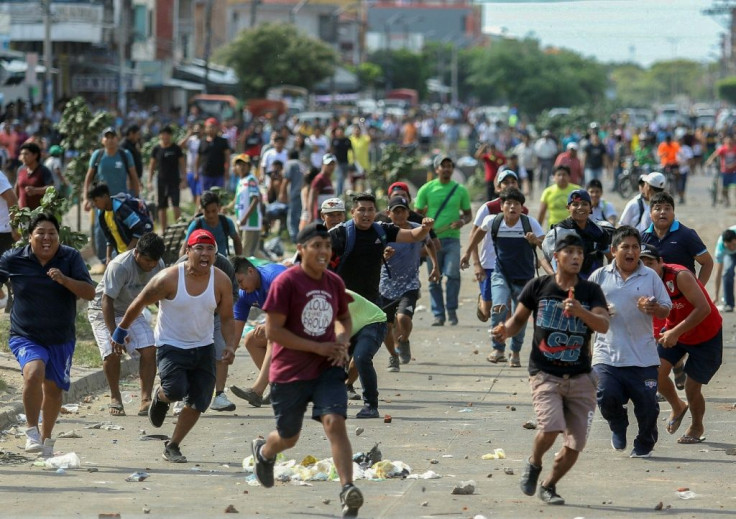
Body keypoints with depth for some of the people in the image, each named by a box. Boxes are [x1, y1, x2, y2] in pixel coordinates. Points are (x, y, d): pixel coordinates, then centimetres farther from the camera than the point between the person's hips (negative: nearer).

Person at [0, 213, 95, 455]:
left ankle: (46, 438, 38)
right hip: (26, 337, -2)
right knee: (34, 372, -30)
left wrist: (64, 280, -26)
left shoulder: (71, 257, -6)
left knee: (54, 388, 13)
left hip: (61, 338, 2)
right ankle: (31, 431, -14)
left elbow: (90, 293, -11)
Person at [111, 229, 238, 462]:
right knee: (176, 390, -25)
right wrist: (121, 332, 3)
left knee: (198, 403, 1)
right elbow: (139, 304, -5)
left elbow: (227, 319, 2)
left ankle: (172, 447, 22)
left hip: (203, 347, 4)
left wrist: (231, 345, -15)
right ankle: (160, 397, 14)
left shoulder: (222, 282, -8)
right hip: (171, 346, -4)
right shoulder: (169, 278, -18)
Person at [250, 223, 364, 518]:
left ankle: (348, 489, -23)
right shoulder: (286, 282, -14)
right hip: (290, 372, -3)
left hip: (327, 368, 3)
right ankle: (263, 452, 49)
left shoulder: (334, 283, 4)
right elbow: (273, 331, -17)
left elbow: (344, 319, 22)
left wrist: (342, 343, -1)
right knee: (288, 437, 13)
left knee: (335, 422, -19)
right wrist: (318, 347, -18)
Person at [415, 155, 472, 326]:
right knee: (434, 279, 2)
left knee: (452, 274, -15)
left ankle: (452, 310, 2)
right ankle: (438, 314, 10)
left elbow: (468, 213, 16)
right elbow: (418, 214, 9)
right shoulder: (426, 189, 4)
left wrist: (463, 221, -6)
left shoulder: (460, 190, 7)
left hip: (452, 239, 0)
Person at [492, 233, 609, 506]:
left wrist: (581, 312, -31)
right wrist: (506, 330, -11)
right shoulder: (538, 287, 0)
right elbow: (519, 319, 11)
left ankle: (549, 486, 28)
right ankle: (533, 464, 10)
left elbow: (604, 325, -13)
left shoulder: (591, 291, 1)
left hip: (580, 377, 2)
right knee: (551, 427, -24)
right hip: (544, 373, -2)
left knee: (575, 444, 1)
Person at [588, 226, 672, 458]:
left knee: (647, 404, -2)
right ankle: (618, 428, 21)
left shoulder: (650, 277, 7)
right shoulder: (600, 276, 8)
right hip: (607, 355, 0)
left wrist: (654, 308, -14)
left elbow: (666, 310, 9)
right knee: (607, 397, -13)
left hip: (643, 357, 0)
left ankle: (644, 444, 25)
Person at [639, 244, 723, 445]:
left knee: (692, 389, -2)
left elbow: (703, 308, -35)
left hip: (707, 335, -5)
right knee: (657, 372, -14)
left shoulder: (680, 276, -31)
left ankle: (697, 428, 30)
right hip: (672, 331, 5)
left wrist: (675, 332, -37)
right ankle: (678, 407, 18)